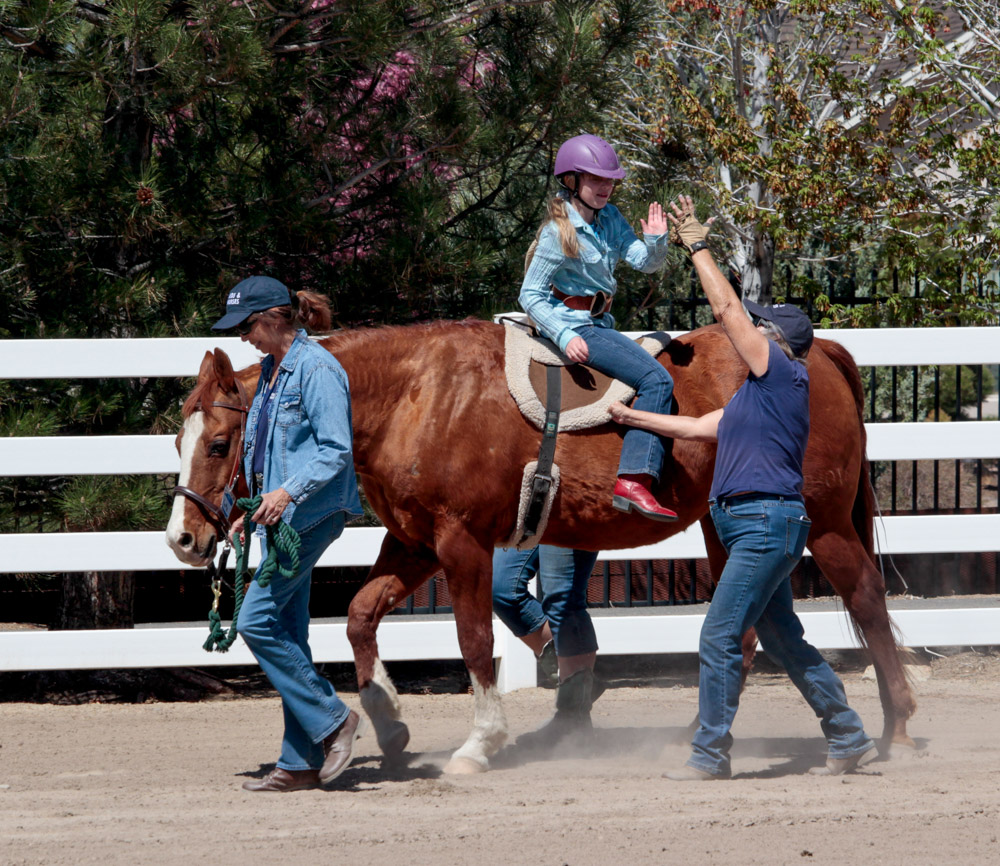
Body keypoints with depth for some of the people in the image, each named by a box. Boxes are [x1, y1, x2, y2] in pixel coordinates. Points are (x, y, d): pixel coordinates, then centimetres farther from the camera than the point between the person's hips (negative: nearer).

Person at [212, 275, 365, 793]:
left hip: (310, 512, -10)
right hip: (280, 515, 10)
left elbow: (336, 450, -18)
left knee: (257, 620, -15)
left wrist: (289, 491, -27)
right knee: (286, 634, 7)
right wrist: (252, 510, 22)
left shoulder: (315, 369, -13)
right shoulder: (271, 370, 16)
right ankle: (301, 764, 8)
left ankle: (332, 720, -6)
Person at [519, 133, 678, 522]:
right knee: (656, 379, -24)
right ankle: (633, 482, -35)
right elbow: (530, 295, -12)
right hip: (574, 325, -10)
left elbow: (644, 261, 2)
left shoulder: (610, 219, 9)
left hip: (598, 324, 10)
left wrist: (656, 241, -21)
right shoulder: (559, 233, -12)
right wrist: (564, 336, -23)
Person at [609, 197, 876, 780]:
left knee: (720, 638, -10)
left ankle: (710, 755, -8)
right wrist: (632, 418, 29)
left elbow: (727, 307, -10)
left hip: (767, 523, -10)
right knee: (784, 641, 14)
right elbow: (697, 427, 28)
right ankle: (850, 739, 18)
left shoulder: (784, 376, -8)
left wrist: (697, 246, -4)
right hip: (758, 527, 10)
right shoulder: (757, 395, 20)